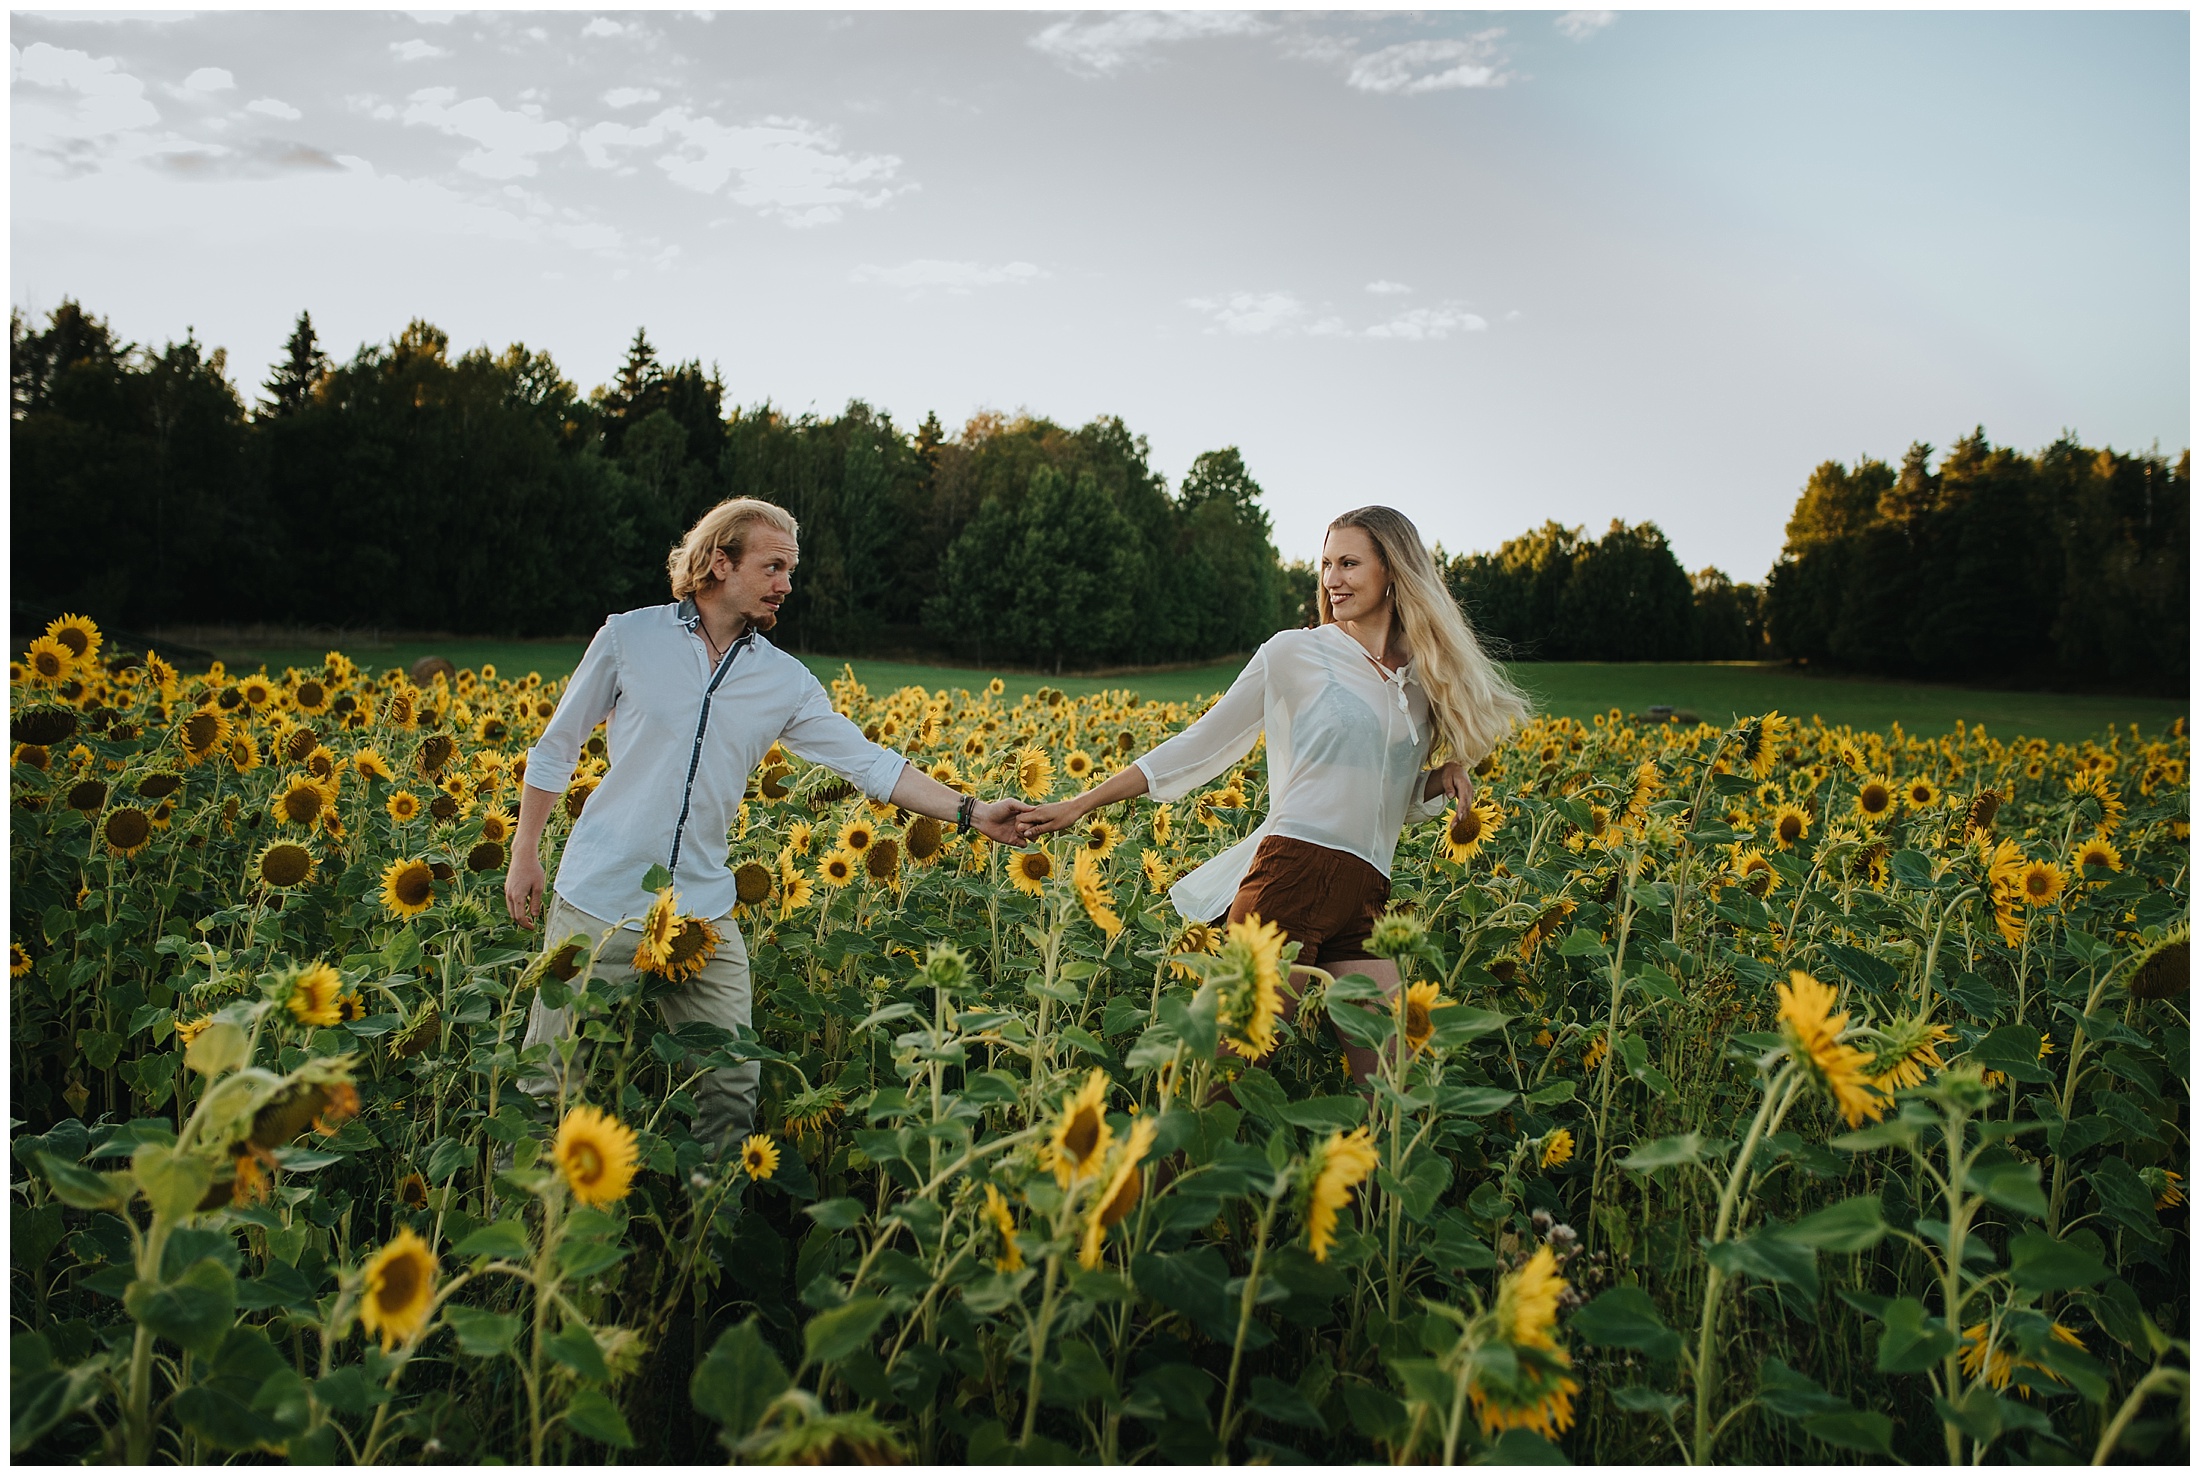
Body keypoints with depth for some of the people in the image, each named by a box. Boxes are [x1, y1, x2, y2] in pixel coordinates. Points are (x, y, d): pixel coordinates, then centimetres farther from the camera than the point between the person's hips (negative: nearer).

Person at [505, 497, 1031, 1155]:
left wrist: (972, 813, -9)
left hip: (702, 909, 3)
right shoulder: (629, 637, -3)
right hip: (599, 900, -2)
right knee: (553, 1077, 6)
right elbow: (555, 749, 6)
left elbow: (870, 763, 1)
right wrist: (524, 853, 6)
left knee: (733, 1084, 4)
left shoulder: (786, 681, 4)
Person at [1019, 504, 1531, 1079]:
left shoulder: (1423, 681, 18)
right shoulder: (1295, 653, 5)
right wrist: (1080, 805, 5)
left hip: (1366, 901, 5)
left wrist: (1445, 777, 8)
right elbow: (1201, 745, 8)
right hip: (1292, 874, -5)